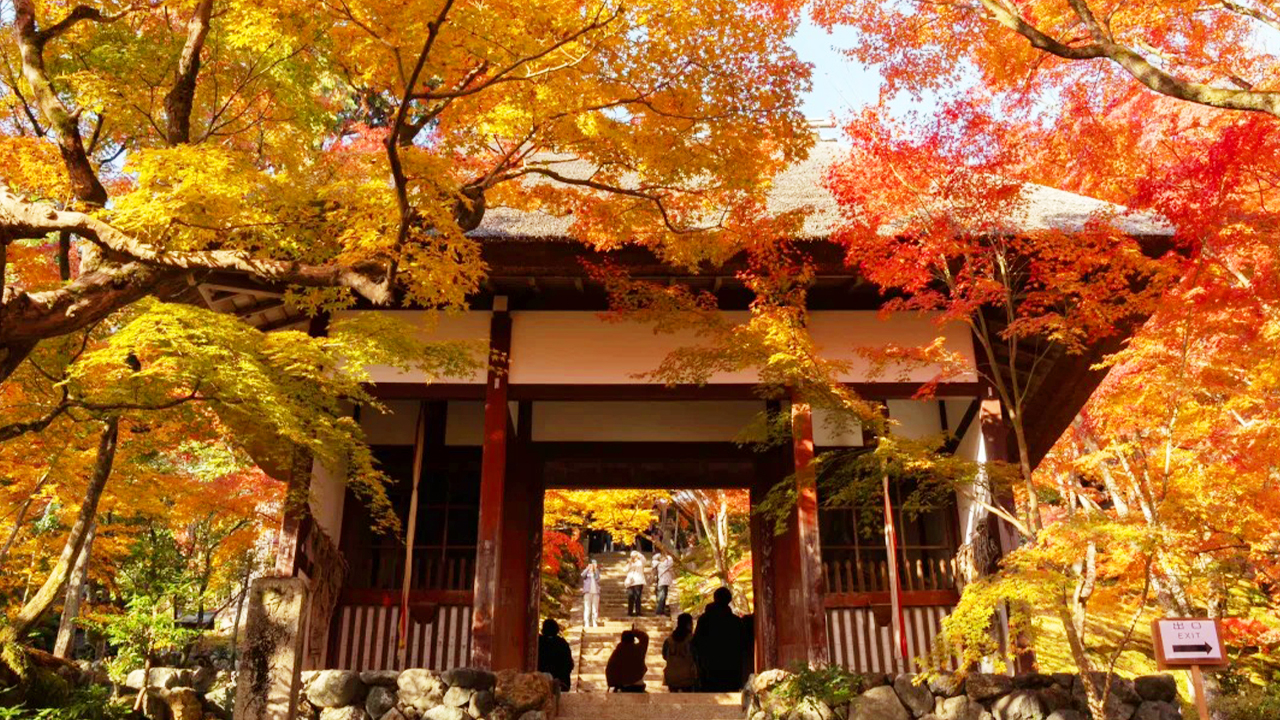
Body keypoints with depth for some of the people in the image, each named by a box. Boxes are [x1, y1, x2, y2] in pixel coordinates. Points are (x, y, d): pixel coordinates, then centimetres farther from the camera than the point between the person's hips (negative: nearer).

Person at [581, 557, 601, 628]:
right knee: (587, 608, -8)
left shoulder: (597, 571, 14)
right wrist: (588, 568, -21)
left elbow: (597, 578, -5)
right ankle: (586, 623, -8)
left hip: (595, 592, 2)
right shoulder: (586, 571, 9)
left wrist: (596, 569, -13)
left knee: (595, 609, 2)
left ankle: (595, 623, 6)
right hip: (587, 592, -2)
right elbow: (583, 575, -13)